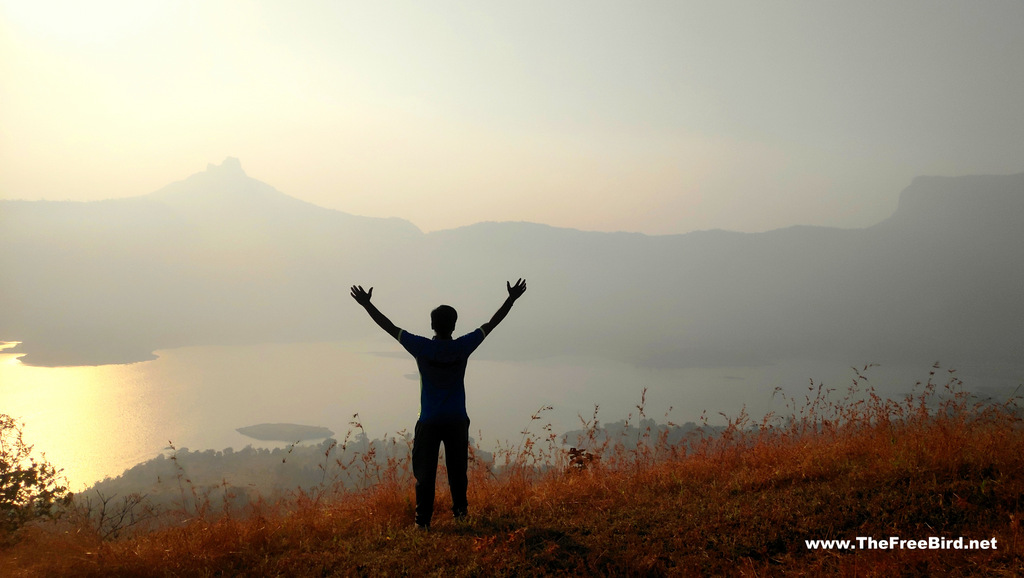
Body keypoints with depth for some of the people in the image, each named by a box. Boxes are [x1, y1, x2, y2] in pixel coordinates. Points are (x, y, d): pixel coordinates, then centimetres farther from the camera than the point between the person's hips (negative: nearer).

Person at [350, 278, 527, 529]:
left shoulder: (422, 348, -10)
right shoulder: (463, 346, -6)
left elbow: (389, 327, -4)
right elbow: (491, 323, 4)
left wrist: (366, 304, 4)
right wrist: (512, 299, 13)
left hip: (429, 423, -2)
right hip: (457, 421, 2)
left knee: (425, 473, 2)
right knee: (457, 471, 11)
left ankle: (423, 521, 1)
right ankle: (460, 515, 15)